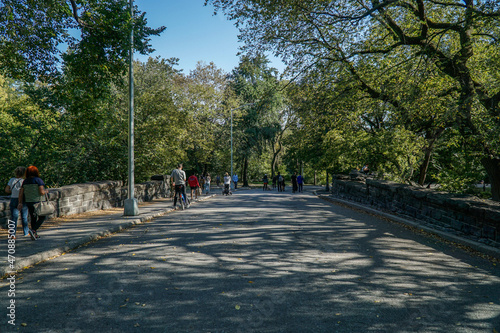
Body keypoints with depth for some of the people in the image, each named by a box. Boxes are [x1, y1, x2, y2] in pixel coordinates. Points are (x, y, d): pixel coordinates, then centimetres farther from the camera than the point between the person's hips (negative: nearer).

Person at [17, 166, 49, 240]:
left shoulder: (25, 181, 5)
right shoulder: (38, 180, -12)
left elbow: (21, 193, 4)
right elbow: (42, 192, -19)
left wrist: (20, 203, 9)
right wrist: (46, 191, 2)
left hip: (28, 203, 6)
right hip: (38, 202, -6)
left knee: (33, 218, 16)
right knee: (42, 218, 5)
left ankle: (35, 235, 21)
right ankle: (33, 230, -15)